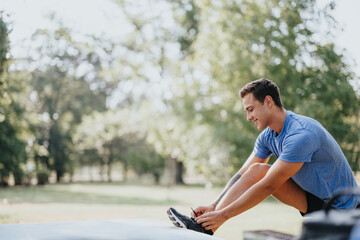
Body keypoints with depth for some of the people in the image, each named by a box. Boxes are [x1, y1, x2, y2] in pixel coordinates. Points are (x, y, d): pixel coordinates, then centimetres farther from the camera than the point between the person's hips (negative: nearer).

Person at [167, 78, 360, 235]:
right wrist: (213, 207, -11)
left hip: (339, 208, -6)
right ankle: (204, 226, -15)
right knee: (257, 170, -8)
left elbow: (268, 187, -30)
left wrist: (224, 215, -28)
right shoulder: (268, 136, -1)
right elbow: (243, 175, 0)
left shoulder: (301, 135, -29)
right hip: (313, 197, 7)